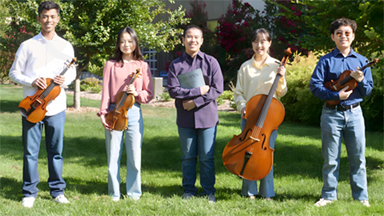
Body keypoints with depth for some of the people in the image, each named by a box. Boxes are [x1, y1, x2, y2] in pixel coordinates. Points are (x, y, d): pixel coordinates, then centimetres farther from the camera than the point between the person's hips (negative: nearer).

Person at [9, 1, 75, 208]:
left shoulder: (66, 46, 7)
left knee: (56, 151, 8)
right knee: (30, 151, 3)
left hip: (56, 106, 2)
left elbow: (72, 72, 15)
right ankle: (29, 193, 14)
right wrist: (31, 82, -15)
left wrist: (65, 79, -8)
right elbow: (14, 72, 3)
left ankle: (57, 191, 20)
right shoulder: (28, 45, 0)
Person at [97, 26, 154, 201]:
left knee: (135, 156, 0)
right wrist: (103, 113, -6)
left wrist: (137, 93, -11)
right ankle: (114, 194, 13)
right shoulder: (111, 65, 7)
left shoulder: (142, 66, 9)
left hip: (134, 113, 1)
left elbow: (149, 94, 9)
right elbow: (106, 91, 4)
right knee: (113, 156, 2)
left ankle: (134, 193, 14)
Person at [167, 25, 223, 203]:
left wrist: (195, 102, -12)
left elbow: (217, 89, -5)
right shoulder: (175, 65, 3)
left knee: (206, 157, 3)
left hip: (207, 116, -1)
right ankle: (189, 190, 21)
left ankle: (209, 191, 15)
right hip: (185, 118, 1)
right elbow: (173, 90, -7)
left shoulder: (211, 62, 2)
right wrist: (198, 91, -14)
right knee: (188, 156, 9)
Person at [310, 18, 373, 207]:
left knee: (358, 157, 5)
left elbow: (368, 90, 8)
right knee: (331, 158, 5)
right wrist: (336, 95, -17)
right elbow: (314, 85, -7)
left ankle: (361, 197, 15)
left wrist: (360, 80, -13)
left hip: (354, 113, 2)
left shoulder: (361, 61, 9)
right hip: (331, 114, -2)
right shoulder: (326, 61, 0)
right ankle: (329, 195, 16)